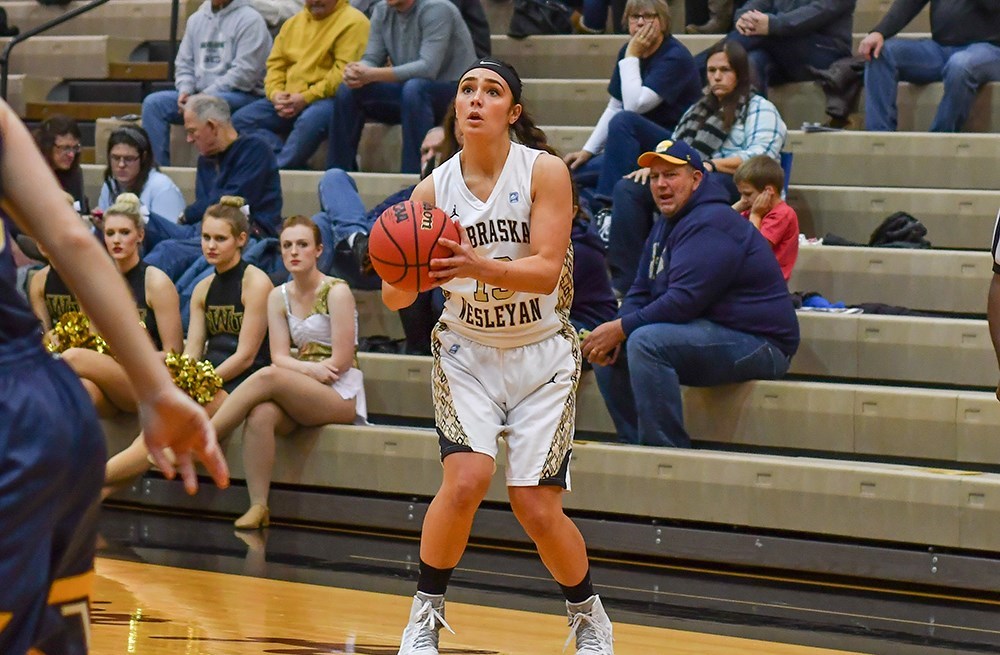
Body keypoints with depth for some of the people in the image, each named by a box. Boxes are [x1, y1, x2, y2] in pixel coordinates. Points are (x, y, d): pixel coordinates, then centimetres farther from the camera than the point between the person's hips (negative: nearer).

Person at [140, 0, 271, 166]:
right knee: (153, 103, -13)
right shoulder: (196, 19, 16)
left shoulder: (250, 19, -5)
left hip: (241, 95, -7)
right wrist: (185, 91, -5)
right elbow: (184, 63, 17)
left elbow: (244, 73, -14)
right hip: (198, 95, 7)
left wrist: (205, 96, -17)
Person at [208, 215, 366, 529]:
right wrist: (308, 368, -18)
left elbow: (340, 362, -10)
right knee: (261, 414, -31)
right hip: (296, 395, 4)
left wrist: (298, 368, -6)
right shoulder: (278, 297, 11)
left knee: (267, 377, -31)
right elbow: (279, 357, 2)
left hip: (341, 397, -4)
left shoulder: (336, 292, -5)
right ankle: (258, 506, -32)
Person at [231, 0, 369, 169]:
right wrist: (276, 94, -4)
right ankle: (289, 163, -26)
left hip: (328, 98, -7)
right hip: (289, 100, 8)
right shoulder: (293, 22, 19)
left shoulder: (353, 22, -5)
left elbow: (345, 71, -16)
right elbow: (275, 64, 17)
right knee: (241, 119, -10)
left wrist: (306, 98, -19)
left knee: (310, 120, -39)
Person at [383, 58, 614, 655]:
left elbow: (546, 270, -22)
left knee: (536, 506, -6)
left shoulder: (545, 172, -12)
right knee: (466, 478, -22)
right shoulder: (434, 190, -6)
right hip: (468, 351, 1)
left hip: (542, 354, -1)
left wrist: (479, 267, -39)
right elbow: (396, 298, -7)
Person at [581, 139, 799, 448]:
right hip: (713, 335, 11)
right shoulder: (666, 225, 17)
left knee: (646, 342, -30)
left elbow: (684, 301, -25)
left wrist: (621, 328, -20)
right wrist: (616, 329, -6)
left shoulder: (710, 225, -18)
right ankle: (634, 443, 7)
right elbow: (641, 291, 15)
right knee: (608, 349, 6)